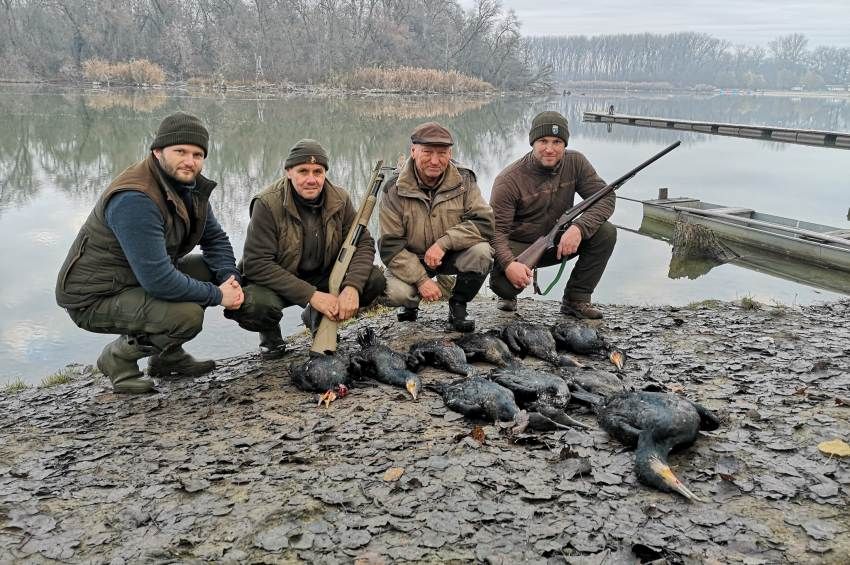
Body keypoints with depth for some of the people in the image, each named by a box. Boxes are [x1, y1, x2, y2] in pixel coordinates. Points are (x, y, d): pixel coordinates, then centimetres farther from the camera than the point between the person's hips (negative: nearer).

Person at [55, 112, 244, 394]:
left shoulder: (191, 185, 1)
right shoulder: (135, 199, -28)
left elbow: (215, 238, 9)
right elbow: (158, 280, -32)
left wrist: (231, 279, -11)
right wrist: (217, 295, -22)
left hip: (138, 281, 9)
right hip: (94, 298, -9)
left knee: (210, 269, -1)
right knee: (187, 315, -28)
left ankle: (167, 354, 12)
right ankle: (118, 357, 0)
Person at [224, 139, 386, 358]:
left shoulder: (339, 200, -7)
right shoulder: (268, 203, -20)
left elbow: (363, 243, -6)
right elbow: (256, 263, -24)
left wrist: (352, 287, -26)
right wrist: (312, 295, -30)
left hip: (324, 277, 4)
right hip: (278, 282, -4)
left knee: (375, 280, -17)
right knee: (246, 303, -35)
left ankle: (318, 317, 10)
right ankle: (270, 332, 5)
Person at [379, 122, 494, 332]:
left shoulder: (464, 181, -7)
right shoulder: (395, 191, -12)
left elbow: (485, 223, -18)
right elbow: (390, 245, -14)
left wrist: (444, 242, -30)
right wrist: (420, 279, -24)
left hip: (452, 257, 1)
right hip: (410, 260, -1)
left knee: (481, 252, -29)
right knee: (396, 293, -30)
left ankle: (458, 304, -2)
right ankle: (411, 304, 11)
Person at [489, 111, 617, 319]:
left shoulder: (575, 163, -8)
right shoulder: (509, 180, -21)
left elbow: (606, 198, -12)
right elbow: (497, 230, -22)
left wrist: (578, 228, -31)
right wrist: (508, 264, -42)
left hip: (559, 243, 4)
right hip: (519, 247, -4)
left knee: (606, 233, -18)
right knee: (504, 281, -34)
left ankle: (576, 300, -5)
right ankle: (508, 296, 8)